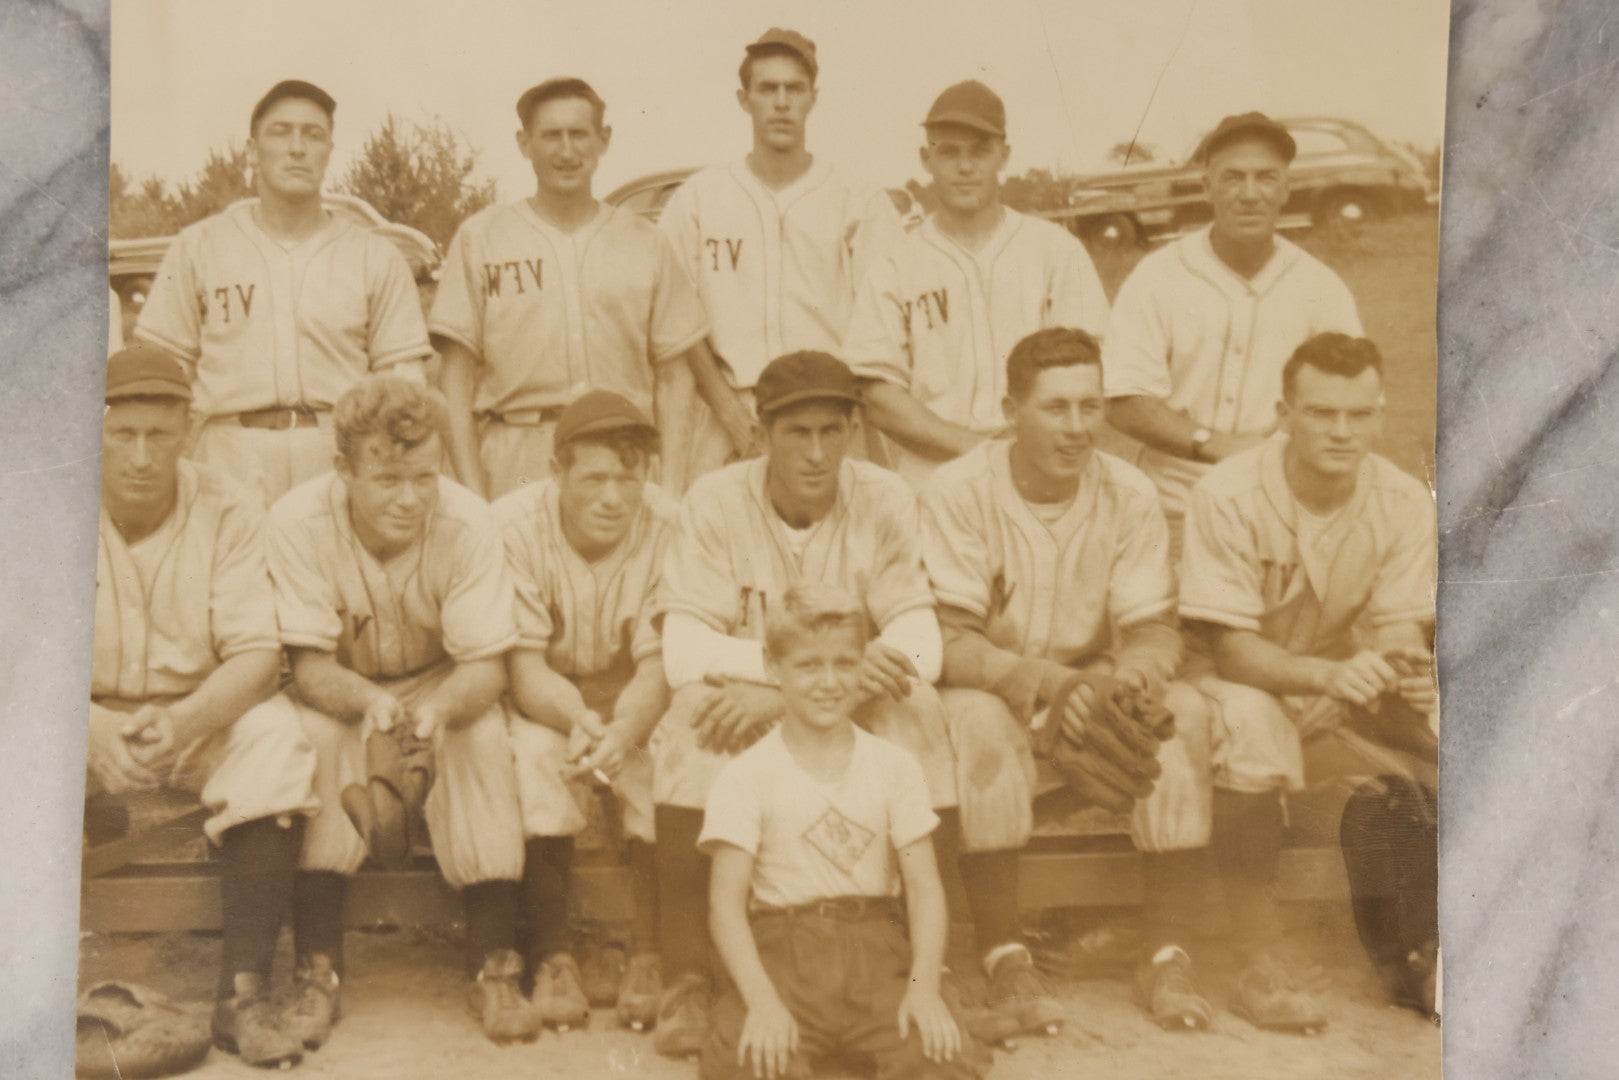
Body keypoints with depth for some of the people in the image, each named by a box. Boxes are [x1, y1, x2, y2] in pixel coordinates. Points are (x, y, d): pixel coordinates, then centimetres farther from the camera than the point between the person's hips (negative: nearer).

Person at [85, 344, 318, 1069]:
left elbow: (257, 654, -13)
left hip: (205, 718, 0)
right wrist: (94, 730, -33)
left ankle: (244, 991, -29)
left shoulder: (227, 512, -8)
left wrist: (182, 722, -33)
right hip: (91, 720, 1)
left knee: (275, 735, -31)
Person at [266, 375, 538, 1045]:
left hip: (439, 686, 0)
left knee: (485, 734, -30)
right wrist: (368, 700, -46)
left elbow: (486, 666, -23)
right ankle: (318, 964, -23)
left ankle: (495, 969, -24)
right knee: (309, 735, -32)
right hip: (338, 690, 0)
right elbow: (310, 665, -23)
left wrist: (440, 708, -46)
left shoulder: (467, 522, -24)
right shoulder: (298, 521, -25)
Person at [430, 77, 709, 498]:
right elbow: (456, 378, 4)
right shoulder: (479, 238, 7)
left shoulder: (645, 242, 12)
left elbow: (668, 377, 12)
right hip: (517, 464, -1)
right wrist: (472, 490, -5)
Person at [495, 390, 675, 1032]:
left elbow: (657, 668, -20)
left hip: (635, 708, 1)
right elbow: (525, 670, -21)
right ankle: (551, 958, -20)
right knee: (535, 754, -32)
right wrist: (578, 721, -44)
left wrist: (621, 731, -43)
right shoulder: (514, 524, -19)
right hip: (544, 703, -1)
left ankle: (649, 955, -17)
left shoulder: (670, 528, -16)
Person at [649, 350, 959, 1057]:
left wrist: (784, 691, -29)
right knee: (693, 716, -33)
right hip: (746, 710, -1)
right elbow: (683, 650, -17)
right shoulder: (715, 502, -10)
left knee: (916, 707, -30)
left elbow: (920, 646, -15)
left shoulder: (885, 501, -7)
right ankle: (686, 982, -23)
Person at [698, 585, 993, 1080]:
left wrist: (925, 986, -12)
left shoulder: (895, 767, 8)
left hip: (875, 949, 2)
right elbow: (727, 902, -5)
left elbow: (924, 886, 4)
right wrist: (762, 1001, -18)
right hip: (780, 950, -2)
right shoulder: (745, 776, 0)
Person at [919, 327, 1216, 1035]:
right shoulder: (957, 493, -12)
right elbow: (947, 638, -19)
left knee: (1186, 712, -25)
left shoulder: (1129, 494, -2)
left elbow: (1155, 630, -5)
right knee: (979, 720, -37)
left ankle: (1168, 958, -21)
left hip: (1093, 693, 3)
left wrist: (1130, 678, -30)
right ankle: (1005, 963, -27)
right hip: (990, 689, -3)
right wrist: (1044, 680, -36)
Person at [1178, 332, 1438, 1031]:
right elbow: (1230, 647, -23)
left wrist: (1405, 668, -36)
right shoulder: (1228, 497, -19)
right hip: (1243, 683, -4)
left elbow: (1398, 632, -10)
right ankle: (1263, 967, -28)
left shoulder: (1404, 503, -7)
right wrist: (1332, 674, -40)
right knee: (1250, 721, -38)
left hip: (1344, 709, 4)